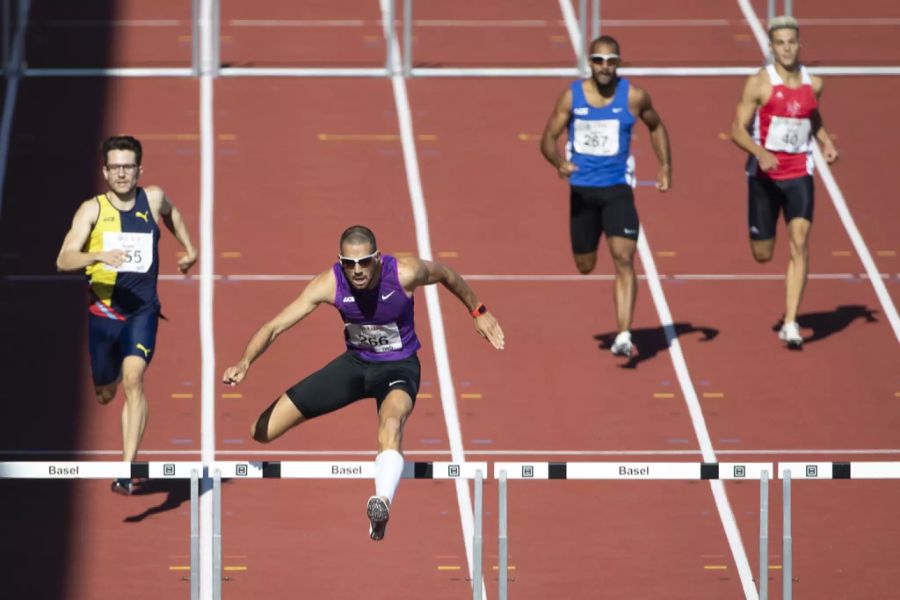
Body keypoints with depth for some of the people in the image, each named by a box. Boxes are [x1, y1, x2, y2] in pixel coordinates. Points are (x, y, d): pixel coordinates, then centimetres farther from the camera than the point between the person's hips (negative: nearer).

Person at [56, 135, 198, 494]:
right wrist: (99, 256, -36)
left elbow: (171, 214, 26)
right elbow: (64, 260, -19)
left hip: (142, 311, -1)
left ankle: (126, 470, -27)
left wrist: (189, 249, 30)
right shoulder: (92, 210, -9)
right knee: (105, 393, 16)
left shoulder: (153, 199, -1)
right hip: (103, 312, 1)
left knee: (133, 379, -22)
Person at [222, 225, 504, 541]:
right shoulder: (329, 284, -21)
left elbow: (446, 274, 0)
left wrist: (478, 311, 13)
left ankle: (382, 503, -57)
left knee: (391, 420, -43)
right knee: (259, 431, -4)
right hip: (355, 362, 3)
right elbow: (275, 326, -21)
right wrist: (245, 363, -37)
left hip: (398, 367, -3)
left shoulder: (405, 273, -23)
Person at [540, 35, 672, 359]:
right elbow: (548, 138, -2)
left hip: (617, 188, -1)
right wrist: (559, 163, -24)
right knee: (584, 266, 10)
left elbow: (656, 126, 15)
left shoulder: (633, 97, -3)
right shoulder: (572, 96, -4)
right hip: (581, 188, 1)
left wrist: (665, 166, 5)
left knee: (624, 258, -17)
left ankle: (624, 336, -21)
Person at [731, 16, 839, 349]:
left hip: (799, 174, 2)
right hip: (764, 175, -2)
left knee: (800, 243, -15)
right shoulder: (759, 83, -9)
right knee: (762, 254, 5)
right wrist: (760, 153, -29)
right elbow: (738, 130, -11)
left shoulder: (813, 84, 4)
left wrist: (826, 143, 5)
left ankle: (790, 324, -15)